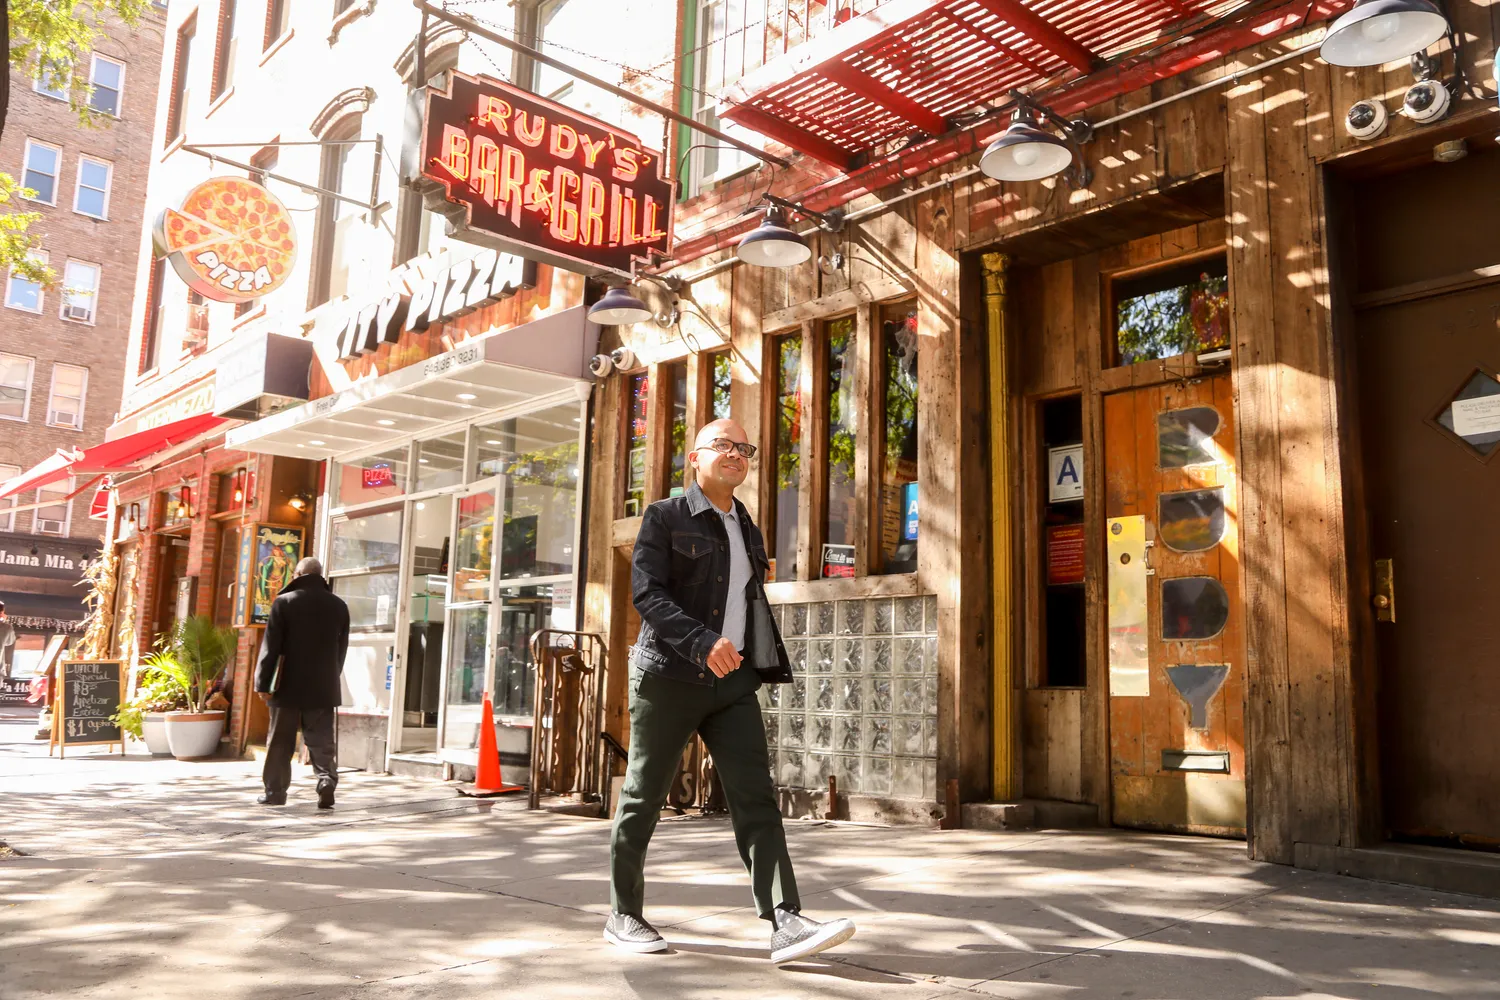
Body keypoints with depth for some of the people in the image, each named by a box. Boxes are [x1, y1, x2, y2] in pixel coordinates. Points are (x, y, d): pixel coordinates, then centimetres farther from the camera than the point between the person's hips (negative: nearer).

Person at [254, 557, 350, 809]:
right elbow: (342, 649, 12)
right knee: (322, 741, 4)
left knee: (280, 742, 8)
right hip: (323, 686, 3)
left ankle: (275, 791, 12)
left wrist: (263, 682, -5)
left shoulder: (284, 602, -5)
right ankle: (327, 781, -14)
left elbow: (271, 646, -8)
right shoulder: (339, 606, 6)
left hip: (289, 685, -2)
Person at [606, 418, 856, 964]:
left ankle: (785, 922, -10)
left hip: (733, 682, 5)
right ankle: (623, 915, 19)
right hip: (669, 677, -5)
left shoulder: (748, 530, 17)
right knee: (644, 798, 5)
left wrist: (761, 667, 17)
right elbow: (646, 592, -14)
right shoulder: (664, 516, -2)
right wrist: (704, 644, -26)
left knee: (756, 797, -6)